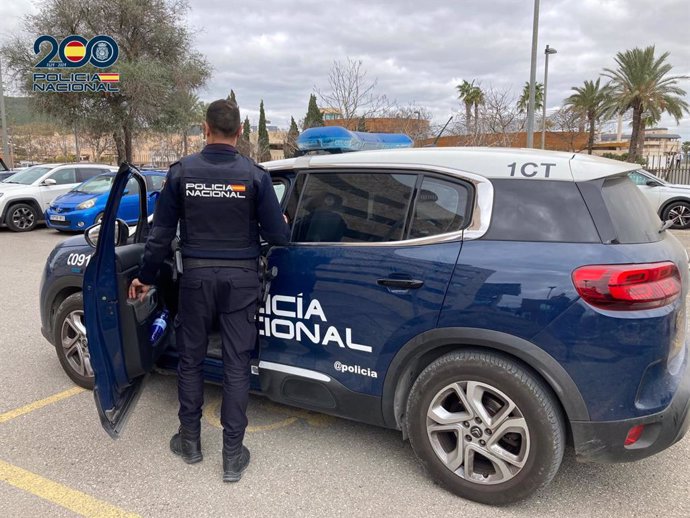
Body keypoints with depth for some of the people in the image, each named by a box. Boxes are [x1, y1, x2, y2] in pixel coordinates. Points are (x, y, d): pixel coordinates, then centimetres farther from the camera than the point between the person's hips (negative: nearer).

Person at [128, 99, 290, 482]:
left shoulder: (182, 171, -2)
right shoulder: (254, 175, -7)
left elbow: (162, 232, 1)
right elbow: (278, 237, -7)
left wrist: (146, 277, 13)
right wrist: (284, 225, 17)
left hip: (196, 276, 1)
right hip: (240, 278, -1)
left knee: (191, 359, 16)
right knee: (236, 365, 6)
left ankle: (190, 441, 29)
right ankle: (233, 456, 14)